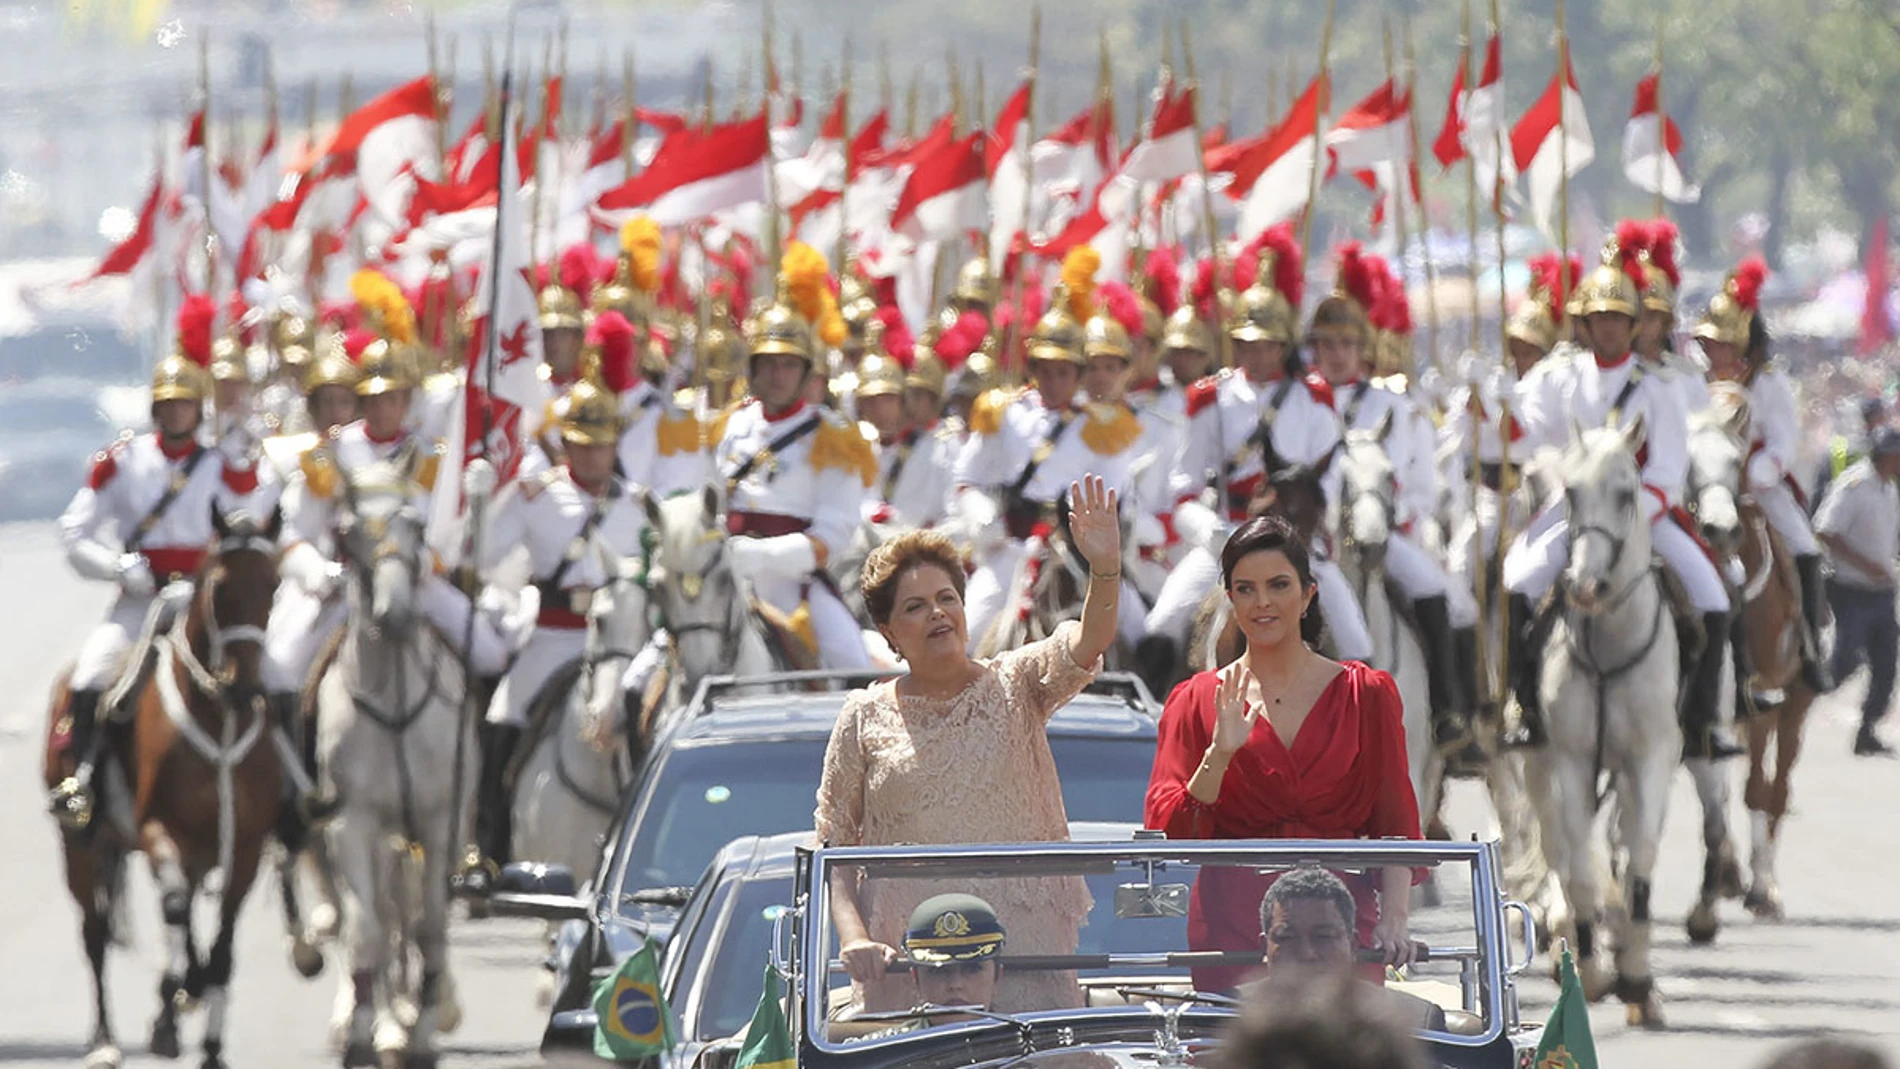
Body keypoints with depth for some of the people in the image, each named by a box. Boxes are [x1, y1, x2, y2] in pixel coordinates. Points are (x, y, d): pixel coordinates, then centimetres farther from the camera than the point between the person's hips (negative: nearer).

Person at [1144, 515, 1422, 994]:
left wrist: (1393, 919, -8)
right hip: (1232, 933, 0)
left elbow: (1396, 827, 7)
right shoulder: (1197, 701, 9)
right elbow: (1168, 834, 0)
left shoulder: (1366, 694, 9)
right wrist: (1219, 755, -14)